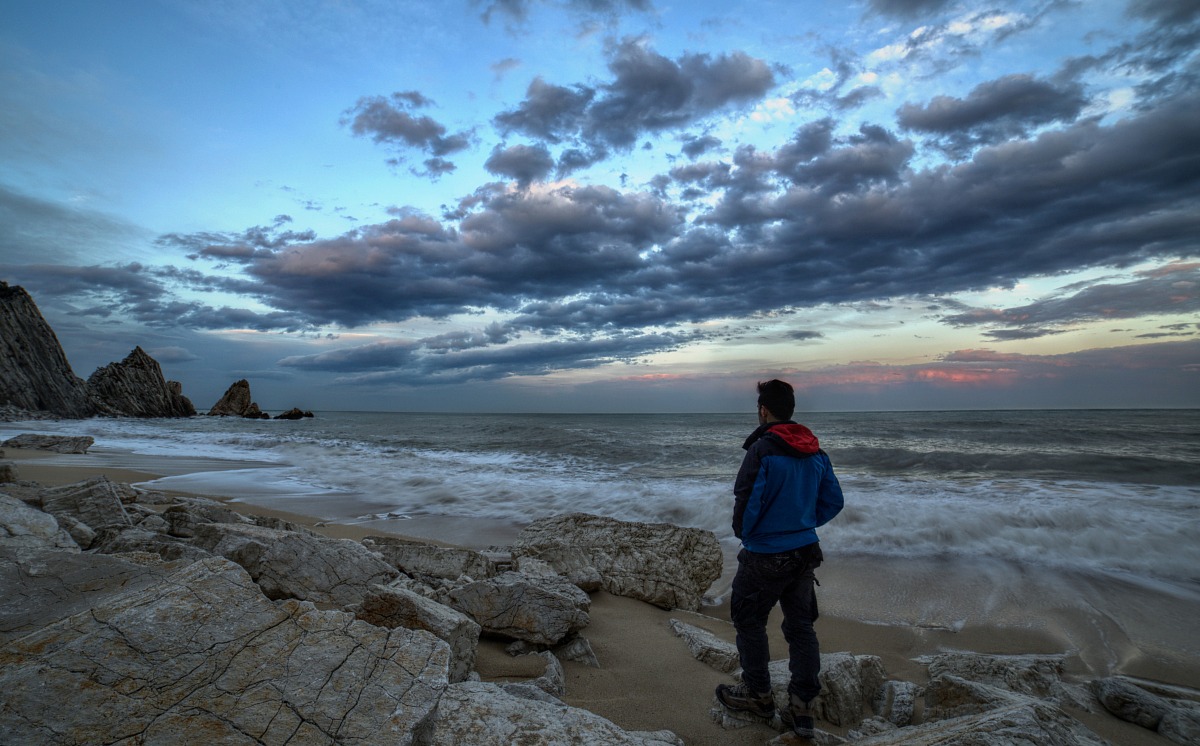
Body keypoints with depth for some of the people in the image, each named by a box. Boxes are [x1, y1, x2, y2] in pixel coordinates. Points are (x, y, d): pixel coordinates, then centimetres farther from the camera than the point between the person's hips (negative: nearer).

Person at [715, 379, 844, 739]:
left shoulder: (762, 450, -20)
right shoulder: (815, 451, 3)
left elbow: (747, 502, -23)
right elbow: (834, 501, 8)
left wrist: (742, 532, -3)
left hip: (765, 557, -7)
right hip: (805, 553, 7)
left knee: (749, 621, 13)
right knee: (800, 625, 15)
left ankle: (758, 695, 26)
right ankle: (802, 709, 21)